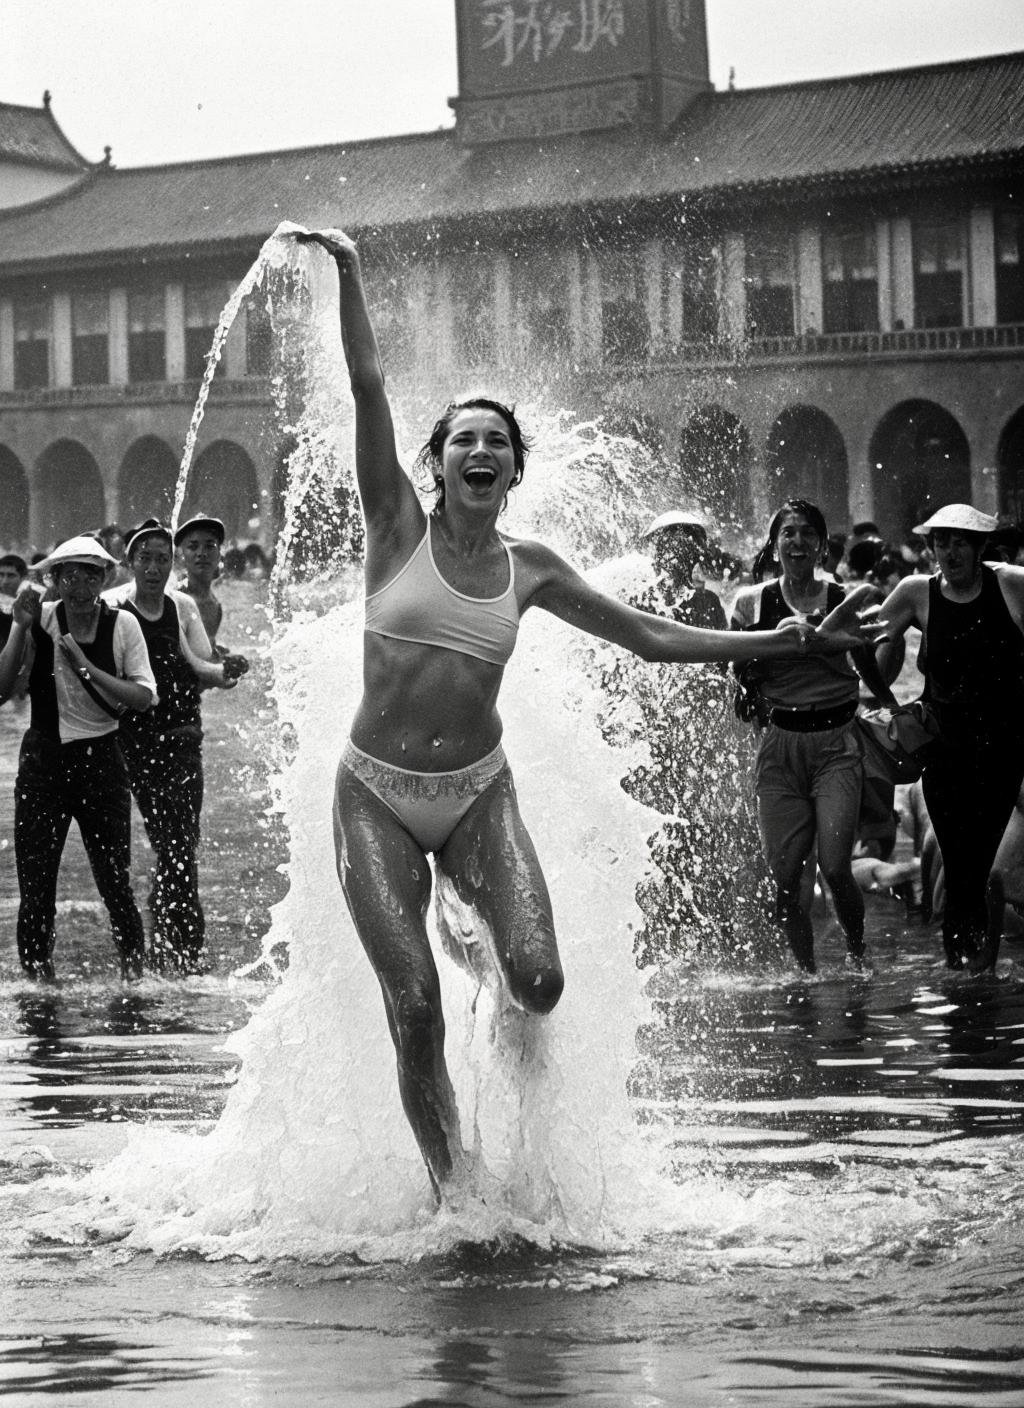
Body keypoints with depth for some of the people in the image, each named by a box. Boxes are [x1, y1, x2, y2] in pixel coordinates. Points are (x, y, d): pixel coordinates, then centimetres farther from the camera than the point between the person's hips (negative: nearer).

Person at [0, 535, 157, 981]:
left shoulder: (122, 625, -3)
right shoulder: (39, 619, -2)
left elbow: (144, 697, -9)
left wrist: (86, 668, -16)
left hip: (101, 760, -1)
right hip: (44, 760, 1)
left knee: (115, 882, -1)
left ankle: (135, 975, 16)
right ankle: (36, 978, 11)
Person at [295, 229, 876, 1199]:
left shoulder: (529, 569, 6)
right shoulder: (399, 528, -1)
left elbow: (650, 635, 14)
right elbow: (368, 389, -8)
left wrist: (779, 642, 12)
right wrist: (348, 276, -14)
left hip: (479, 797, 2)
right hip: (376, 796, -2)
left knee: (538, 981, -16)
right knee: (415, 1008, -9)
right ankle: (449, 1191, 7)